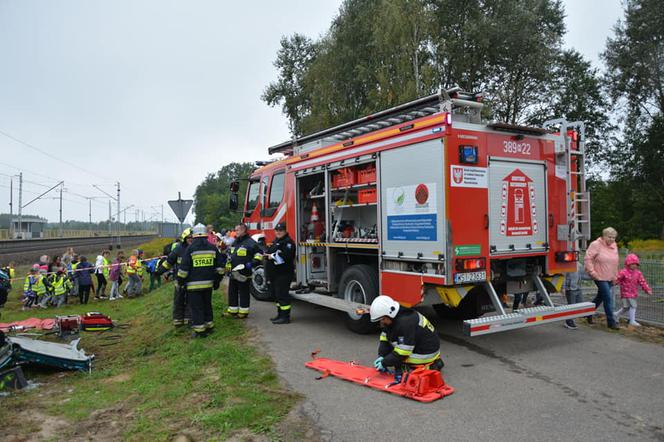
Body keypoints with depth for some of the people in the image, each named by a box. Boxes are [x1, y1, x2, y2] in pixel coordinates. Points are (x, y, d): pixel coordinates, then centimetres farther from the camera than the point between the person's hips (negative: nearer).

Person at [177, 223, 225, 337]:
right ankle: (209, 326, 26)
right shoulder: (213, 248, 4)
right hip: (208, 283, 5)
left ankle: (200, 331, 5)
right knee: (207, 305, 18)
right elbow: (220, 266, 9)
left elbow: (183, 268, -9)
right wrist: (217, 280, 17)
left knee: (196, 307, 2)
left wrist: (180, 281, 3)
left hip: (194, 284, -5)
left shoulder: (190, 249, -10)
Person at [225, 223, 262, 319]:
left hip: (244, 274, -8)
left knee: (244, 293, 2)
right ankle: (232, 310, 25)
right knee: (232, 292, 14)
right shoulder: (234, 242, 16)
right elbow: (230, 255, 28)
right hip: (233, 273, 8)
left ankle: (243, 312, 11)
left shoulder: (250, 242, -11)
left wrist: (252, 263, -18)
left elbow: (259, 254, -10)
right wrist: (228, 266, 20)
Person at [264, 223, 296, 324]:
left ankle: (285, 317, -5)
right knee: (277, 294, 15)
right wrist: (267, 255, 9)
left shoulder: (288, 242, -12)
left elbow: (286, 256, -26)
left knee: (282, 295, -9)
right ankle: (280, 314, 24)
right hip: (275, 274, 10)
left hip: (284, 274, -10)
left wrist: (272, 256, -16)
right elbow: (271, 253, 31)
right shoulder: (276, 241, 20)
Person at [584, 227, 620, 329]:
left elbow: (615, 262, 16)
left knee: (600, 297, 17)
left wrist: (615, 276, 15)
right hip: (600, 277, -7)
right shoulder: (596, 245, -12)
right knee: (608, 298, -8)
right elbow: (587, 259, -15)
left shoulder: (614, 246, 9)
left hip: (610, 278, 7)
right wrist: (592, 272, -17)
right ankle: (611, 322, 1)